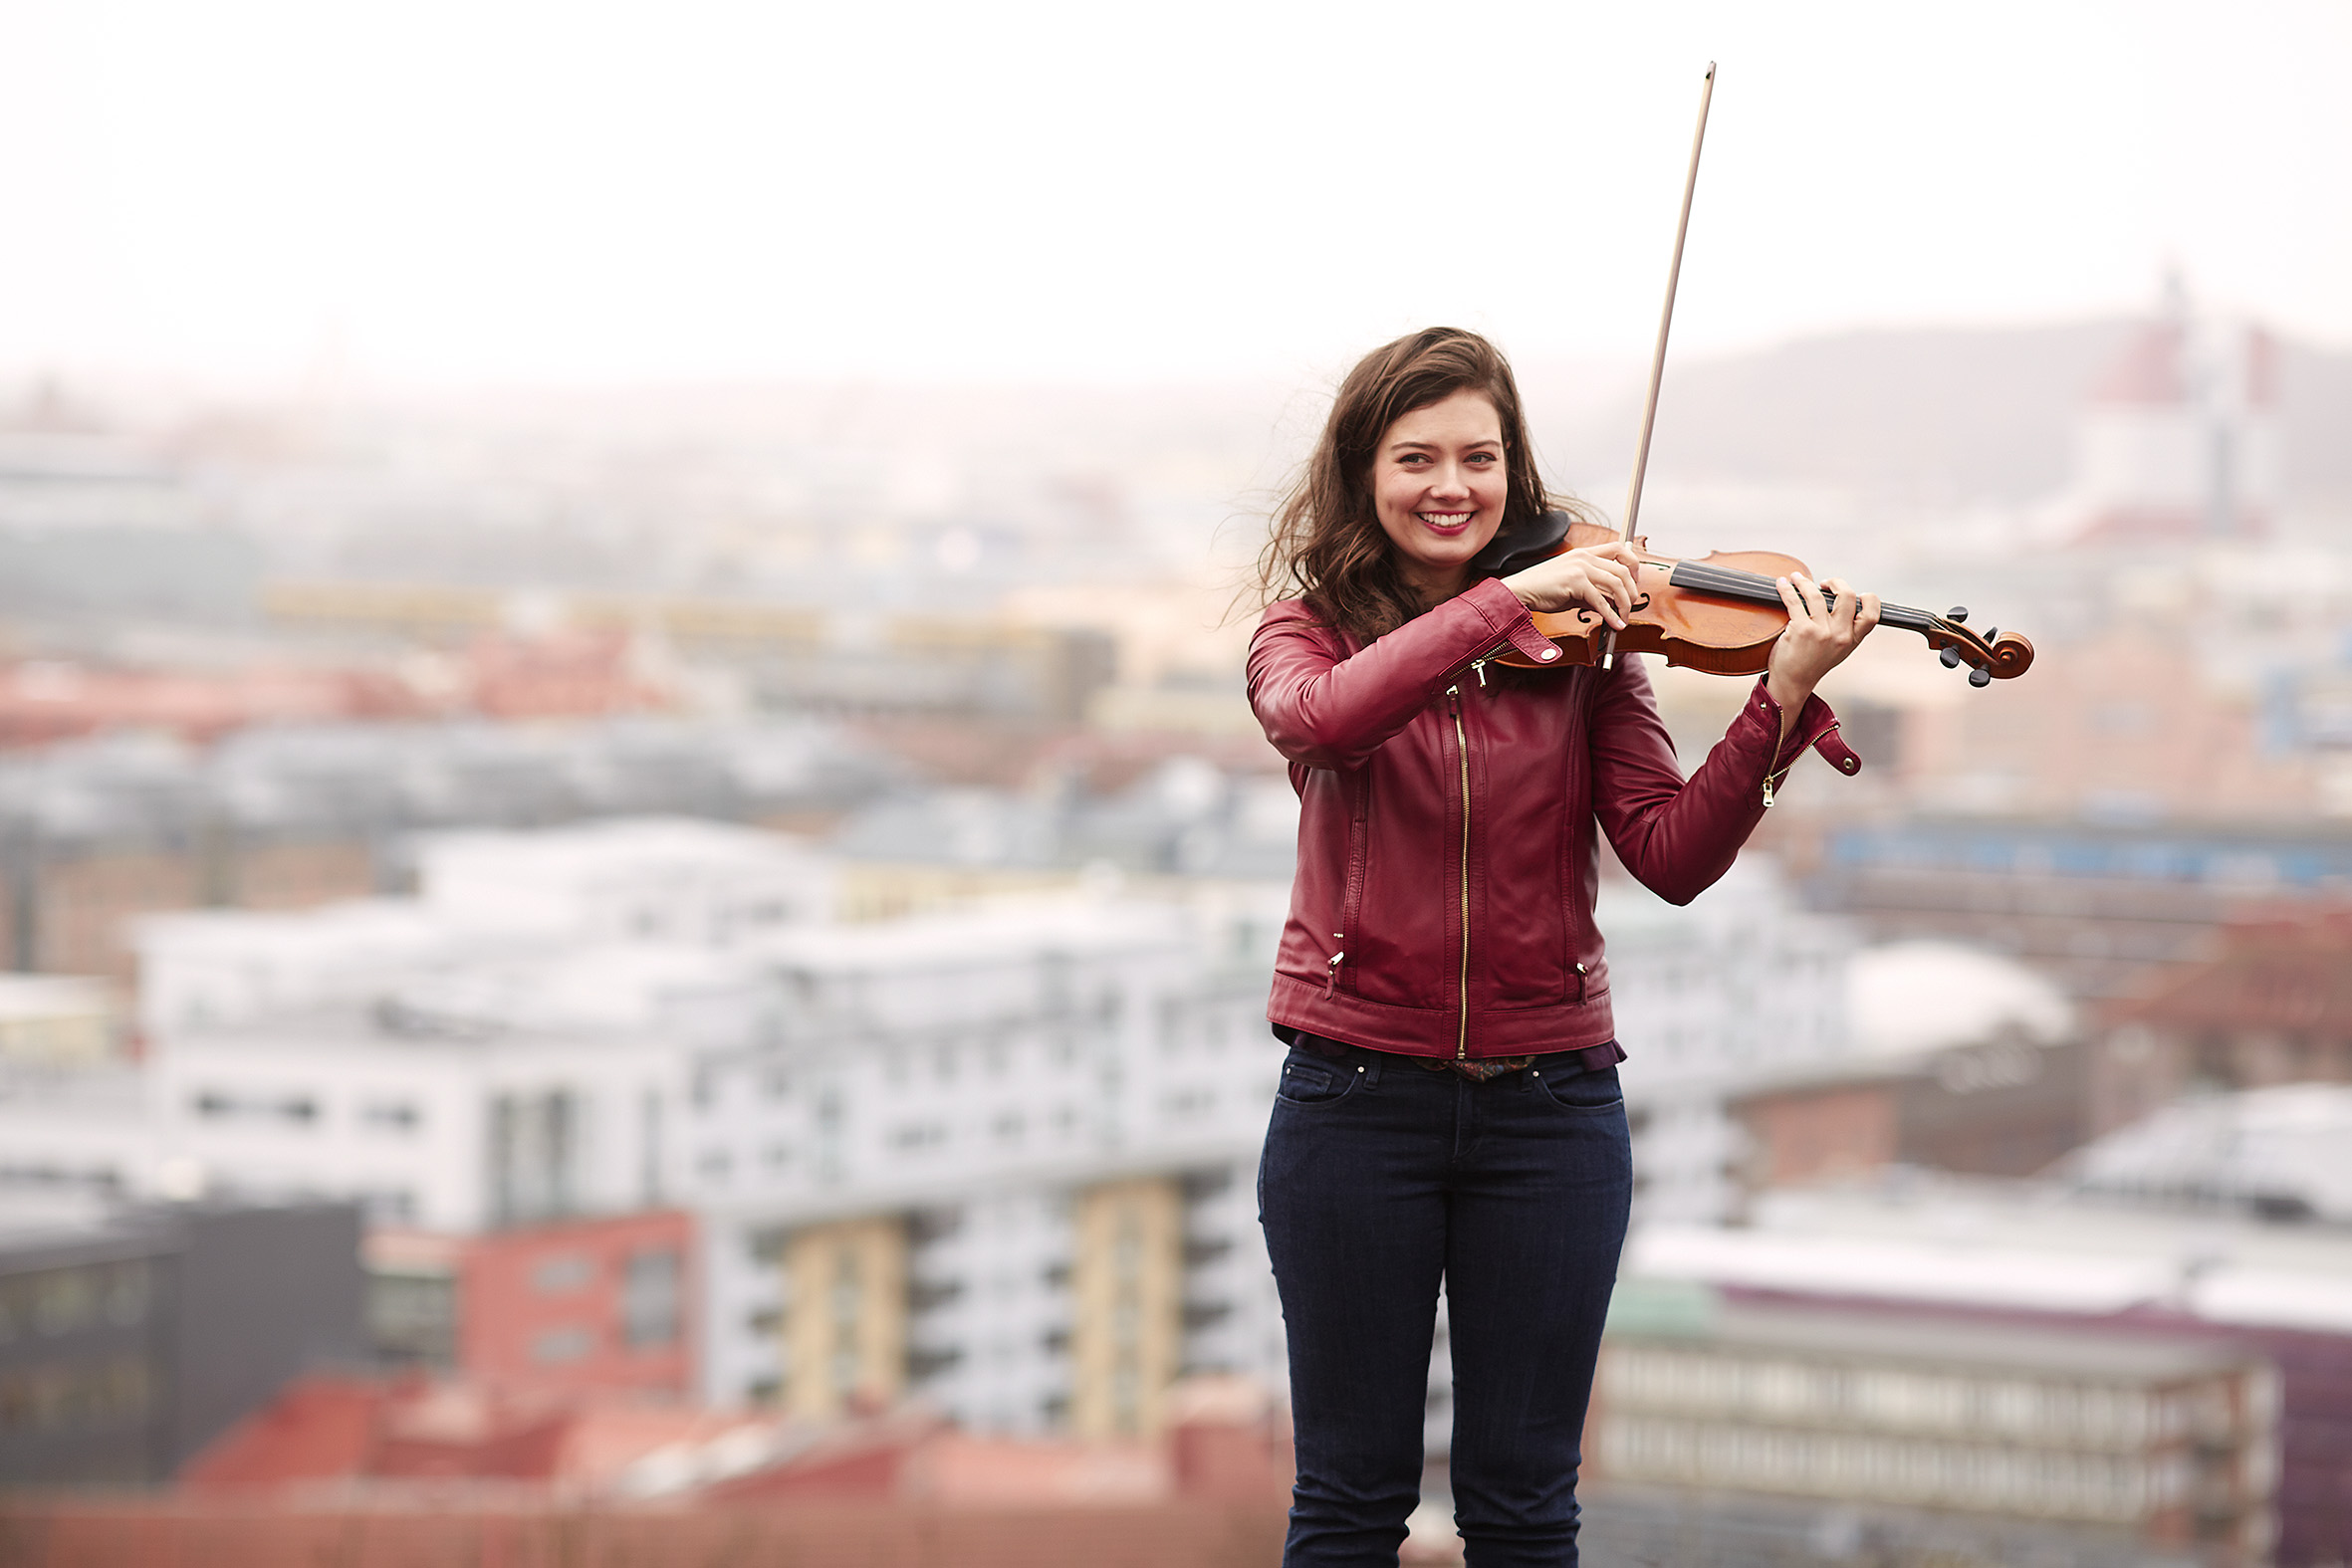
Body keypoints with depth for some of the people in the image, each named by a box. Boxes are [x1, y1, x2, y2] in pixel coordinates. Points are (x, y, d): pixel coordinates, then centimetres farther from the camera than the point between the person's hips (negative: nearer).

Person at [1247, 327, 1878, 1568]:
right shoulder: (1308, 629, 2)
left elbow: (1673, 858, -7)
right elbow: (1324, 717, -23)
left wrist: (1781, 701, -20)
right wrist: (1509, 597, -28)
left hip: (1549, 1101, 1)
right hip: (1358, 1092, -1)